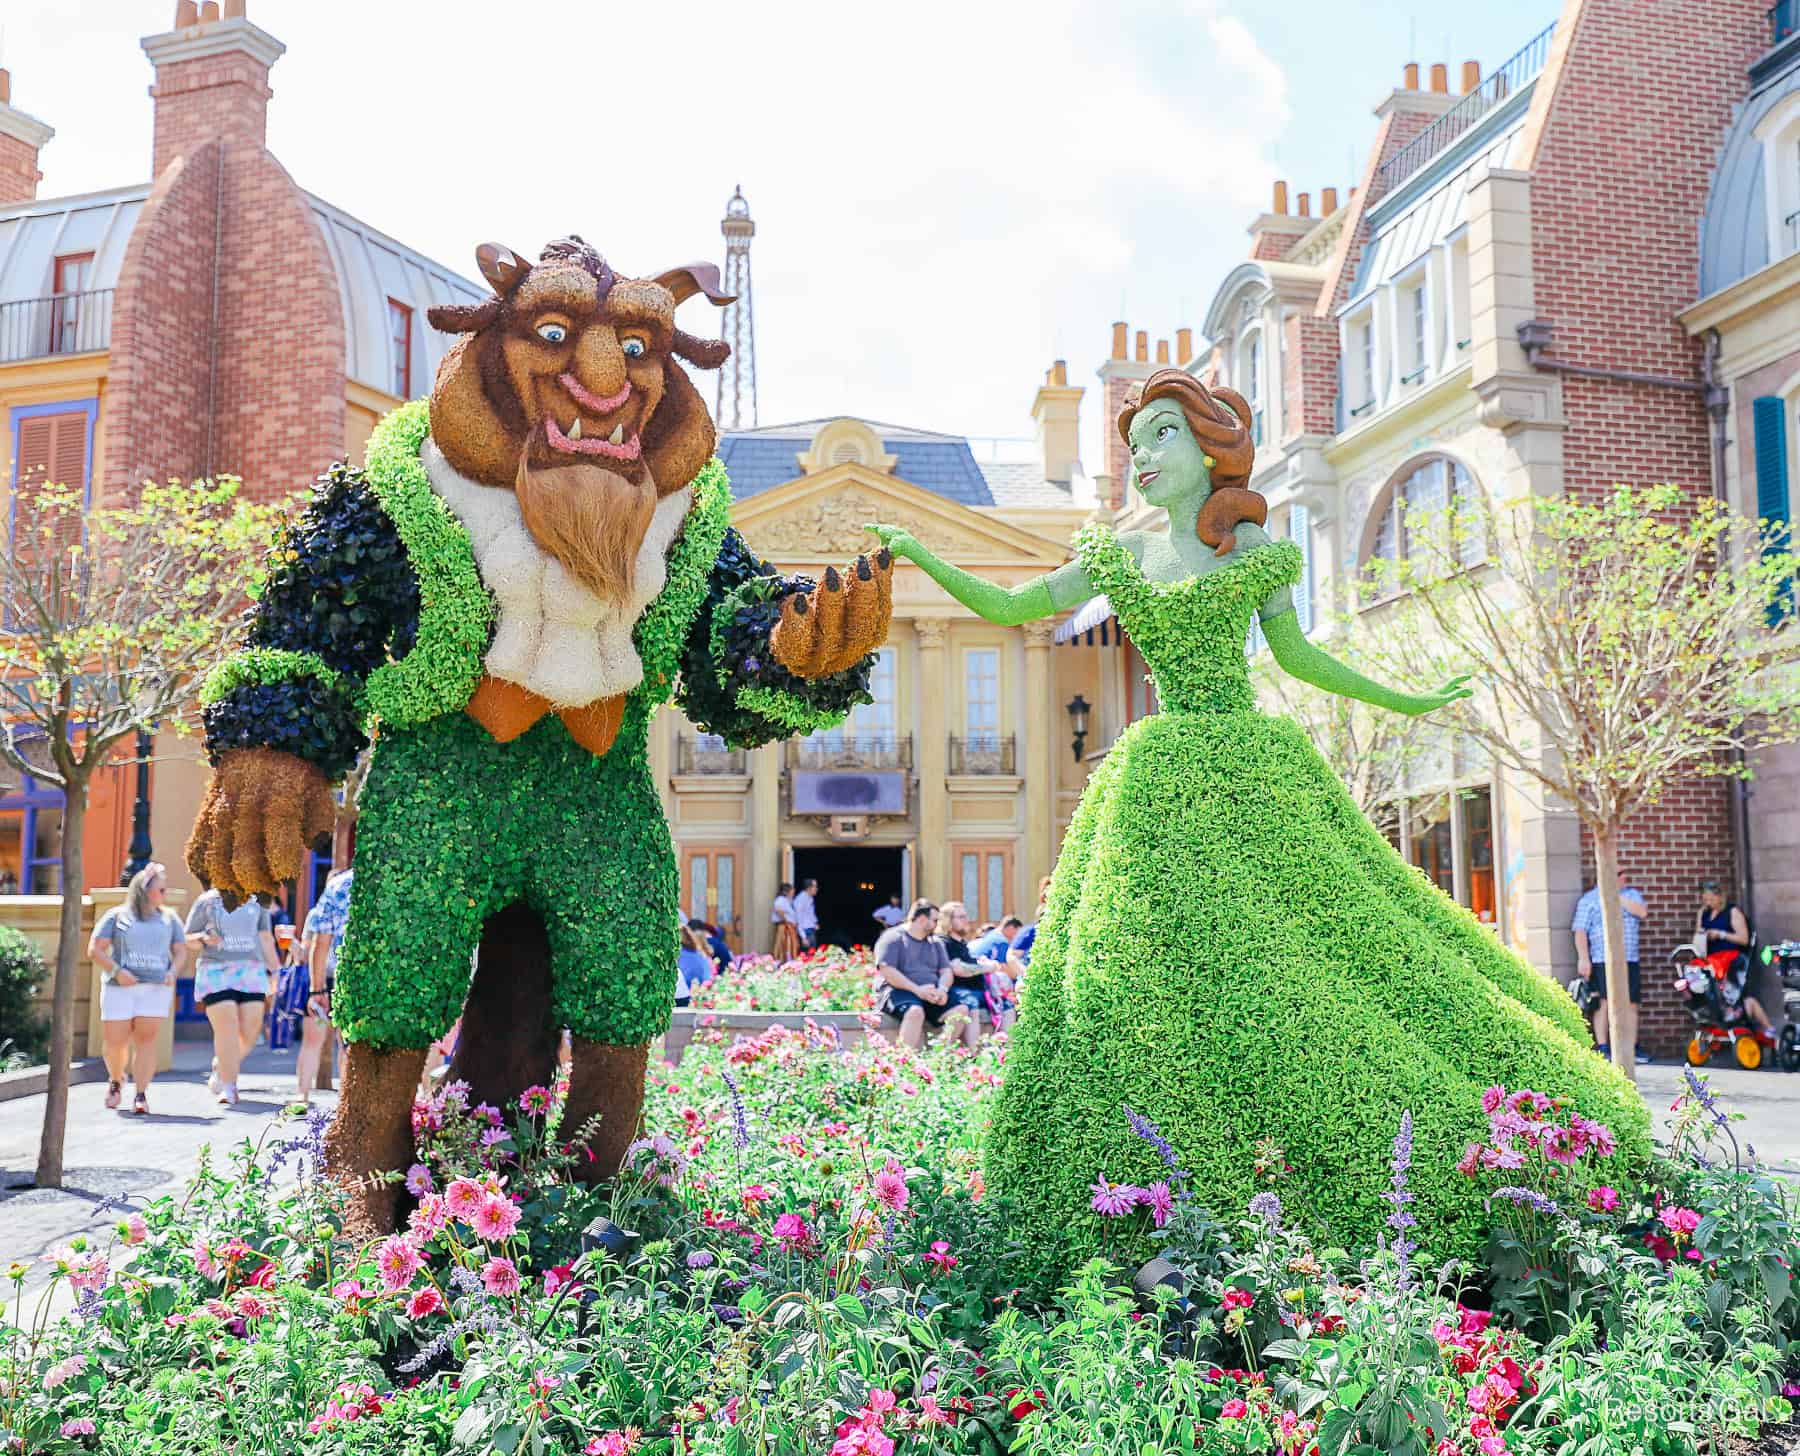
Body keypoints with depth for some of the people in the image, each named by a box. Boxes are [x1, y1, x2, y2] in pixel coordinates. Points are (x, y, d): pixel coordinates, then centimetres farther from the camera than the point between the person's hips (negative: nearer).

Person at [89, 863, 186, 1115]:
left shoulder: (169, 918, 16)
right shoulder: (117, 916, 7)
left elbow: (181, 952, 15)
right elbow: (95, 950, 3)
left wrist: (173, 971, -6)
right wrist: (116, 971, -12)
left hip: (156, 988, 1)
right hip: (120, 988, -1)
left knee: (146, 1038, -10)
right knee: (115, 1040, 0)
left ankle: (141, 1095, -9)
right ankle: (116, 1080, 29)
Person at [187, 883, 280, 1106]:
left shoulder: (257, 902, 14)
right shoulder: (207, 902, 7)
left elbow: (265, 938, 17)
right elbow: (189, 939, 11)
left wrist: (274, 970, 13)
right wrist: (204, 939, -12)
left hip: (250, 972, 3)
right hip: (216, 971, -3)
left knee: (250, 1029, -4)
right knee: (226, 1026, -14)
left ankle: (220, 1068, 22)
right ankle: (228, 1087, -7)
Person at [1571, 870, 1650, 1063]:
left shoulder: (1632, 894, 15)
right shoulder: (1589, 899, 3)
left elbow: (1642, 912, -5)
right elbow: (1580, 931, -3)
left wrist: (1617, 897, -8)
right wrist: (1583, 958, -12)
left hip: (1630, 960, 4)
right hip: (1602, 961, -4)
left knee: (1631, 1004, 5)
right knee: (1604, 1004, -9)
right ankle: (1602, 1048, -6)